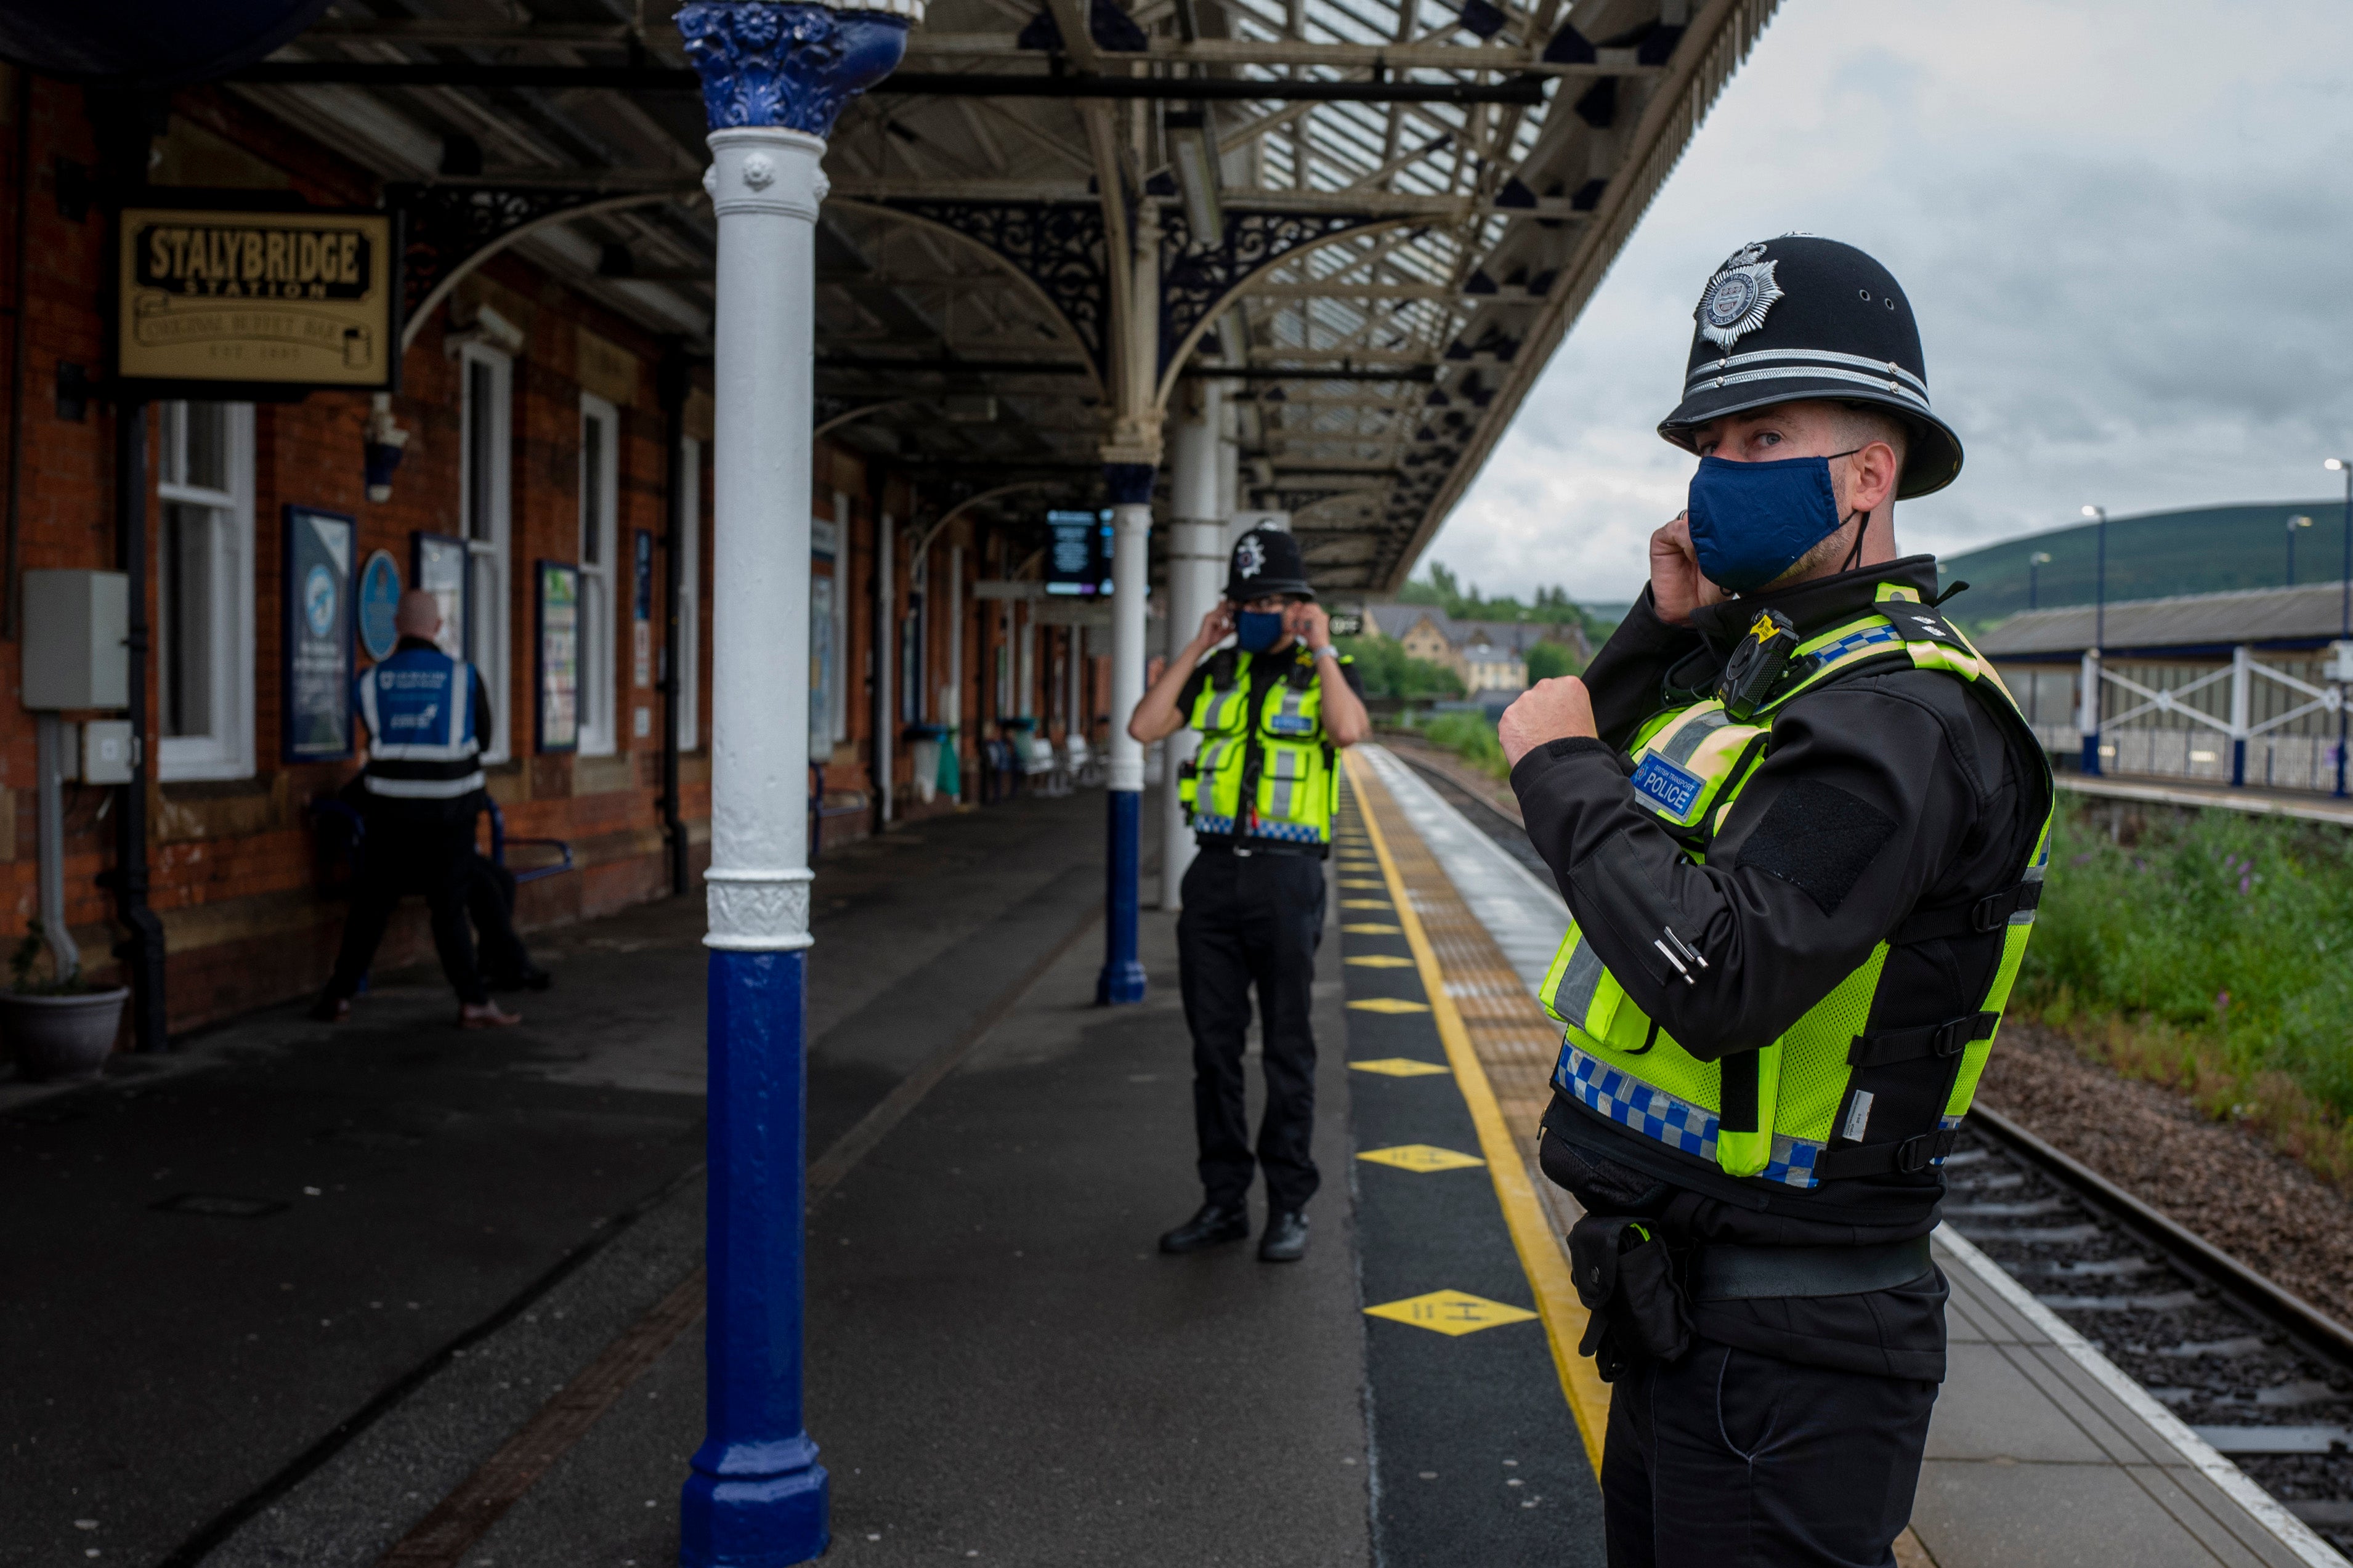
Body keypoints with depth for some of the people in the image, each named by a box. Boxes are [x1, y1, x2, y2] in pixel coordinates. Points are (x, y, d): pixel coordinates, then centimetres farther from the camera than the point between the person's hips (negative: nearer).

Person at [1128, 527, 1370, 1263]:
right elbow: (1143, 727, 0)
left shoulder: (1327, 674, 2)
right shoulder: (1217, 674, 13)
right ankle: (1223, 1201, 18)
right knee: (1213, 1047, 8)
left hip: (1286, 877, -4)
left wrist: (1320, 649, -11)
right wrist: (1196, 647, 2)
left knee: (1287, 1049, 2)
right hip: (1213, 874, 4)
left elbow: (1348, 730, -22)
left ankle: (1289, 1206, 12)